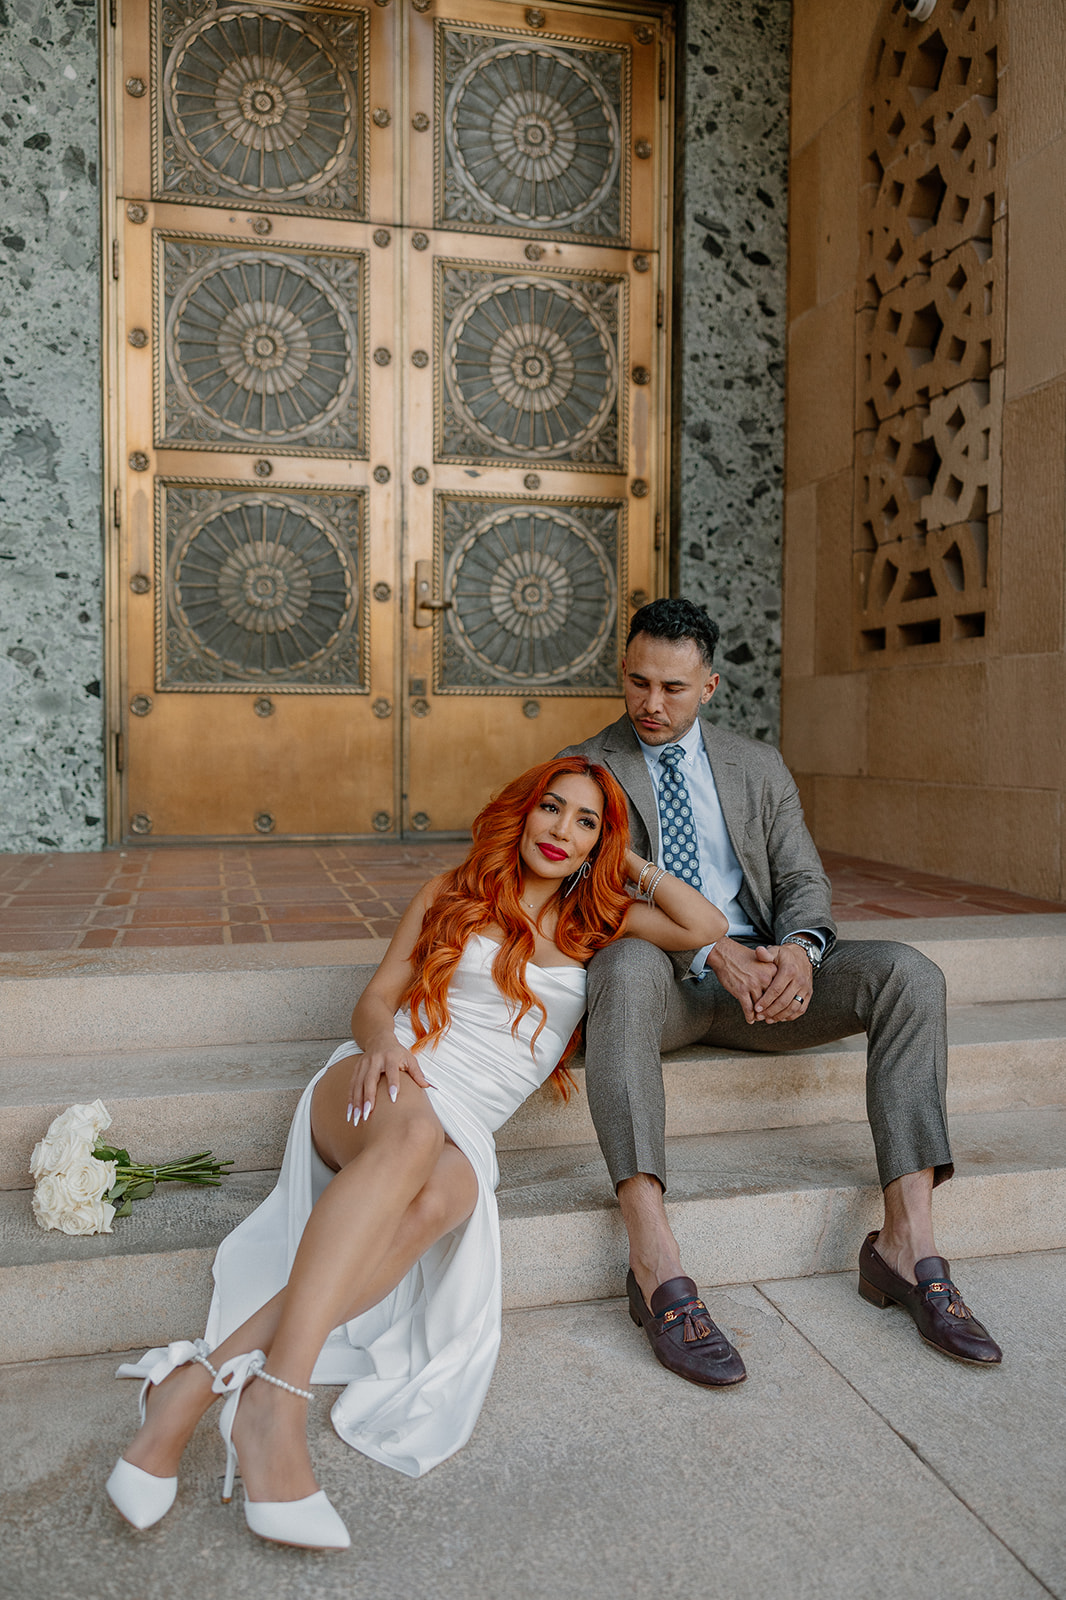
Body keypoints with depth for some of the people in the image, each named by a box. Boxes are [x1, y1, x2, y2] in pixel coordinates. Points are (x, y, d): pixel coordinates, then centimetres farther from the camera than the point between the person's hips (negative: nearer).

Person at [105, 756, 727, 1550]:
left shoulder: (592, 924, 20)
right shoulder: (452, 894, 15)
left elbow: (706, 926, 13)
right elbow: (375, 1001, 12)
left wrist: (629, 861, 18)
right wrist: (381, 1042, -11)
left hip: (464, 1134, 1)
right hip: (381, 1094, -1)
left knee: (441, 1197, -37)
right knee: (413, 1127, -39)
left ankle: (199, 1378, -39)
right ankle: (277, 1402, -46)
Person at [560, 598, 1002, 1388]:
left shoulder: (759, 767, 15)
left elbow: (803, 879, 8)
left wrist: (799, 947, -17)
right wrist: (711, 948, -22)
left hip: (762, 976, 4)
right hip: (661, 982, -3)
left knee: (908, 973, -20)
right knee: (627, 964, -40)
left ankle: (907, 1241, -20)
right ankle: (656, 1265, -44)